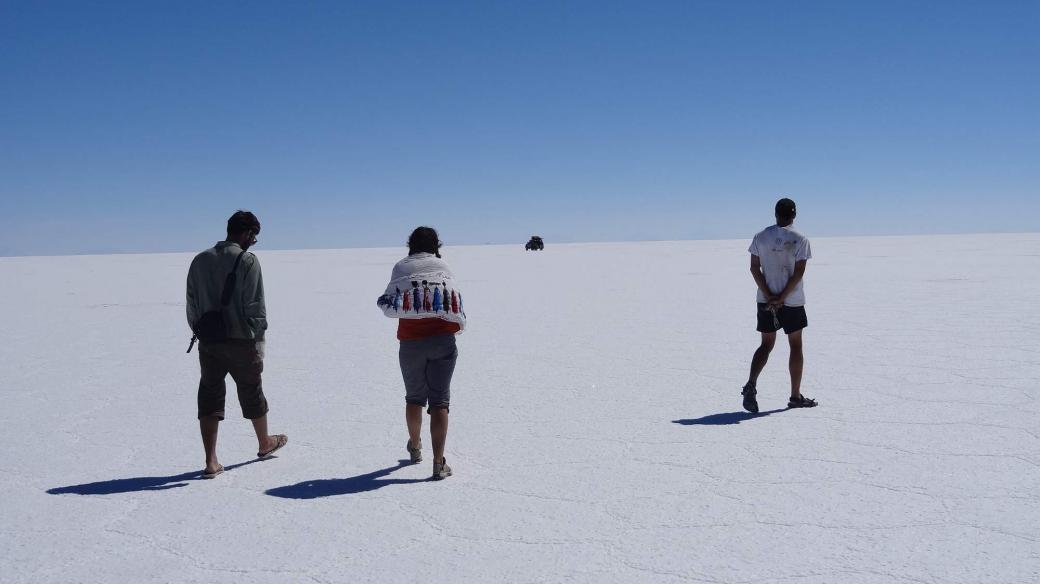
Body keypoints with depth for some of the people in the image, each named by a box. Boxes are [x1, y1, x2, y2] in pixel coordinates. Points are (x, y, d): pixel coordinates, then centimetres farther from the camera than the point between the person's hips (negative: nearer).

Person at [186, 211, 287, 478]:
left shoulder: (200, 260, 5)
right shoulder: (248, 261, -12)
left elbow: (192, 304, 8)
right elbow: (255, 306, -13)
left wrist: (200, 333, 14)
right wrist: (259, 338, -5)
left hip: (208, 343, 4)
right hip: (241, 342, -4)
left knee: (210, 397, 8)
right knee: (252, 393, 15)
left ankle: (211, 462, 5)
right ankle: (265, 444, 36)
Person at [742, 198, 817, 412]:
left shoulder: (760, 237, 2)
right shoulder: (800, 240, -6)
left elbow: (754, 268, -3)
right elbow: (799, 273, -13)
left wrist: (770, 296, -6)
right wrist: (781, 298, -12)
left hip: (765, 300, 3)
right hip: (793, 302, -3)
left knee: (766, 344, 12)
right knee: (796, 346, 11)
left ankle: (751, 383, -10)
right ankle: (796, 396, 17)